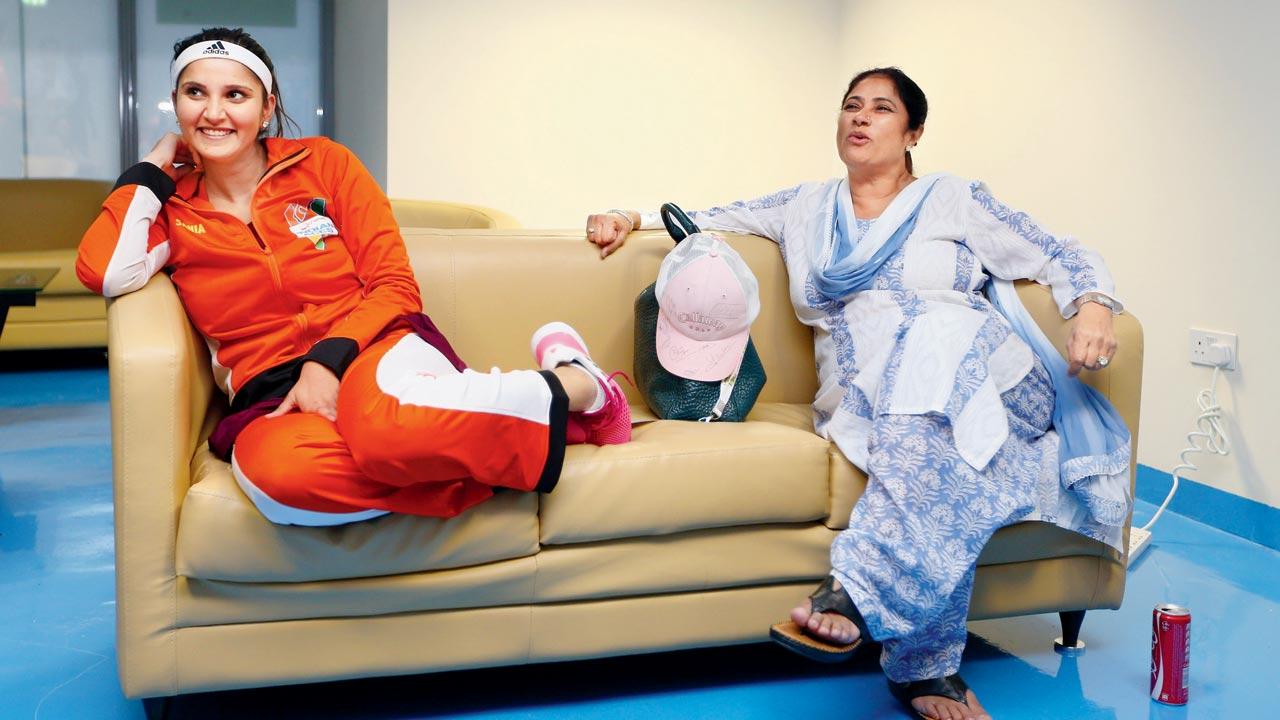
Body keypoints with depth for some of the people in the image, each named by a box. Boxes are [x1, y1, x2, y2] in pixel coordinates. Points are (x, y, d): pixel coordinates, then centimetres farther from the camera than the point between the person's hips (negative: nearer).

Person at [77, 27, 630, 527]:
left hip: (372, 352, -1)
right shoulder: (169, 208, 11)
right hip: (274, 399, 1)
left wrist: (328, 360, -15)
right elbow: (105, 273, -11)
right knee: (278, 472, -39)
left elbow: (395, 286, 3)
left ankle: (571, 385, -18)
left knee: (378, 419, -41)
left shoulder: (324, 163, 8)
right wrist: (154, 166, 4)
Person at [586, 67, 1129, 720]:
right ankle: (927, 666, -38)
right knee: (923, 446, -36)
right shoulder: (805, 208, 25)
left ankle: (856, 590, -45)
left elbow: (1065, 258, 12)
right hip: (866, 398, 2)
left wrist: (1091, 308, -9)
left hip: (979, 379, -1)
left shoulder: (953, 200, 15)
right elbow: (715, 218, 33)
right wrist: (634, 218, 18)